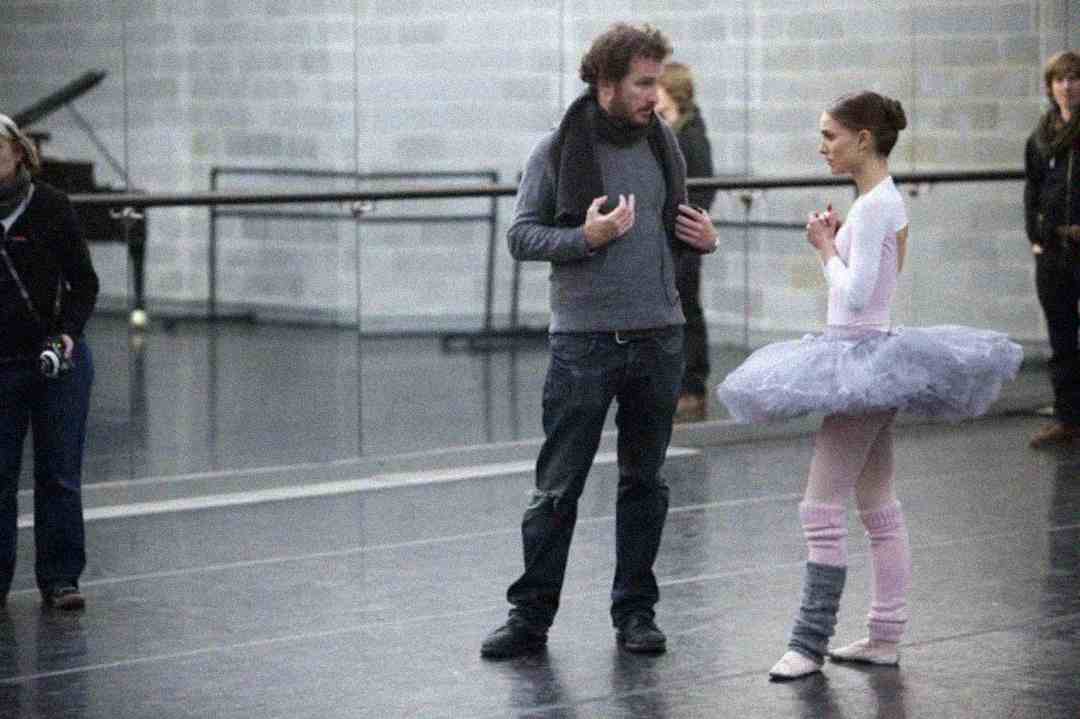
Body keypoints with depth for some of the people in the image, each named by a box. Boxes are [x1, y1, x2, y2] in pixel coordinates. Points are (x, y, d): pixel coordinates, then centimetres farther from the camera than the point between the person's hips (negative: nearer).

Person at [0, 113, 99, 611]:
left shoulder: (51, 206, -5)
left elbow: (84, 282, -1)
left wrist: (69, 333, -16)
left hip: (60, 361, -2)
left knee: (59, 475, 2)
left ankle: (60, 579, 8)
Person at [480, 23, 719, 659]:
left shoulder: (663, 144, 9)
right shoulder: (558, 151, -5)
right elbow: (521, 235, -4)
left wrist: (704, 240, 0)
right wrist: (585, 236, -20)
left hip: (660, 338, 4)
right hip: (584, 341, -4)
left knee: (644, 482, 11)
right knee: (559, 487, -1)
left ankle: (635, 612, 20)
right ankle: (531, 616, 7)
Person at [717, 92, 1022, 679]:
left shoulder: (873, 205, -17)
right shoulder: (887, 200, 12)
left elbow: (855, 295, -23)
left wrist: (826, 247, -9)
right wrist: (834, 243, 4)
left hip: (860, 355, -11)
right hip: (871, 356, 11)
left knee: (822, 509, -8)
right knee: (879, 508, 13)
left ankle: (810, 642, -6)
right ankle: (885, 636, 17)